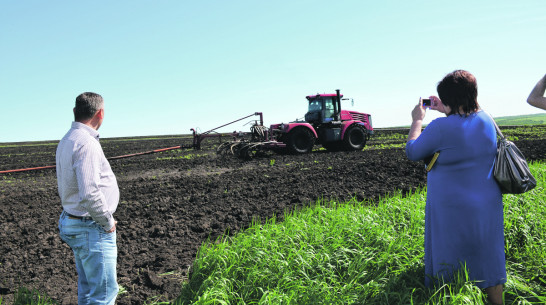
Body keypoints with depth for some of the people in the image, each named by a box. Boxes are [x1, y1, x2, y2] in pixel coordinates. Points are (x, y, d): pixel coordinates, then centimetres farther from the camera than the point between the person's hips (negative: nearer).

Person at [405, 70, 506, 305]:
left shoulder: (441, 128, -24)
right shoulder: (487, 120, -3)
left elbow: (412, 152, -8)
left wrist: (417, 120, 4)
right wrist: (446, 111, 20)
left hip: (453, 212, -6)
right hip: (487, 207, 6)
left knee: (452, 268, 10)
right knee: (488, 260, 20)